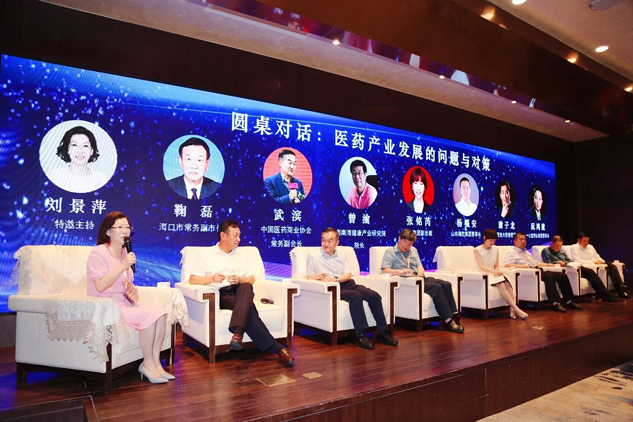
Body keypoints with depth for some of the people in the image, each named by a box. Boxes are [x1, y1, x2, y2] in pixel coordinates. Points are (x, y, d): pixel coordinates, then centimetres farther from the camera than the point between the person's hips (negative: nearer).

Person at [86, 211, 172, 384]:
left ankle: (155, 363, -12)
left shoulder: (124, 252, 14)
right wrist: (124, 265, -23)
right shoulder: (99, 253, -10)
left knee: (160, 313, -17)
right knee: (148, 314, -26)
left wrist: (133, 291, 3)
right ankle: (147, 364, -12)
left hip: (124, 303, 7)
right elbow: (100, 286, -21)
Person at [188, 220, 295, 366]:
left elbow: (251, 279, 19)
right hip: (222, 295, -3)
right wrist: (212, 278, -18)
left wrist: (240, 280, -5)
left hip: (241, 292, 4)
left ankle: (237, 334, -51)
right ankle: (277, 348, -39)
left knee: (246, 287, -37)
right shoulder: (205, 255, 12)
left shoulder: (241, 255, 25)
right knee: (248, 308, -35)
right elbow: (193, 279, 2)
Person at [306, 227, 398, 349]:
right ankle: (360, 336, -32)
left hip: (348, 284, 5)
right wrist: (319, 276, -19)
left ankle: (382, 333, -12)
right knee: (356, 296, -34)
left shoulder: (342, 255, 21)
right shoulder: (313, 256, 9)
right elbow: (309, 277, 4)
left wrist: (335, 279, -11)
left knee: (374, 296, -19)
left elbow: (348, 275, 9)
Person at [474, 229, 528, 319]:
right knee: (501, 284, -32)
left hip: (494, 274, 5)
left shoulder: (496, 249, 15)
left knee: (507, 283, -29)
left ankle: (512, 309, -37)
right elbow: (481, 267, -13)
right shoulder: (477, 250, -3)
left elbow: (496, 265, 14)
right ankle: (516, 308, -37)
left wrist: (496, 271, -10)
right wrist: (493, 271, -31)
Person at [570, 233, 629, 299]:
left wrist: (601, 261, -2)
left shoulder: (590, 247, 24)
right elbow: (577, 261, -13)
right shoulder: (574, 248, 0)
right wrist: (593, 262, -17)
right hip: (585, 267, -7)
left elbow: (597, 257, 24)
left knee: (611, 266, -18)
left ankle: (621, 291, -20)